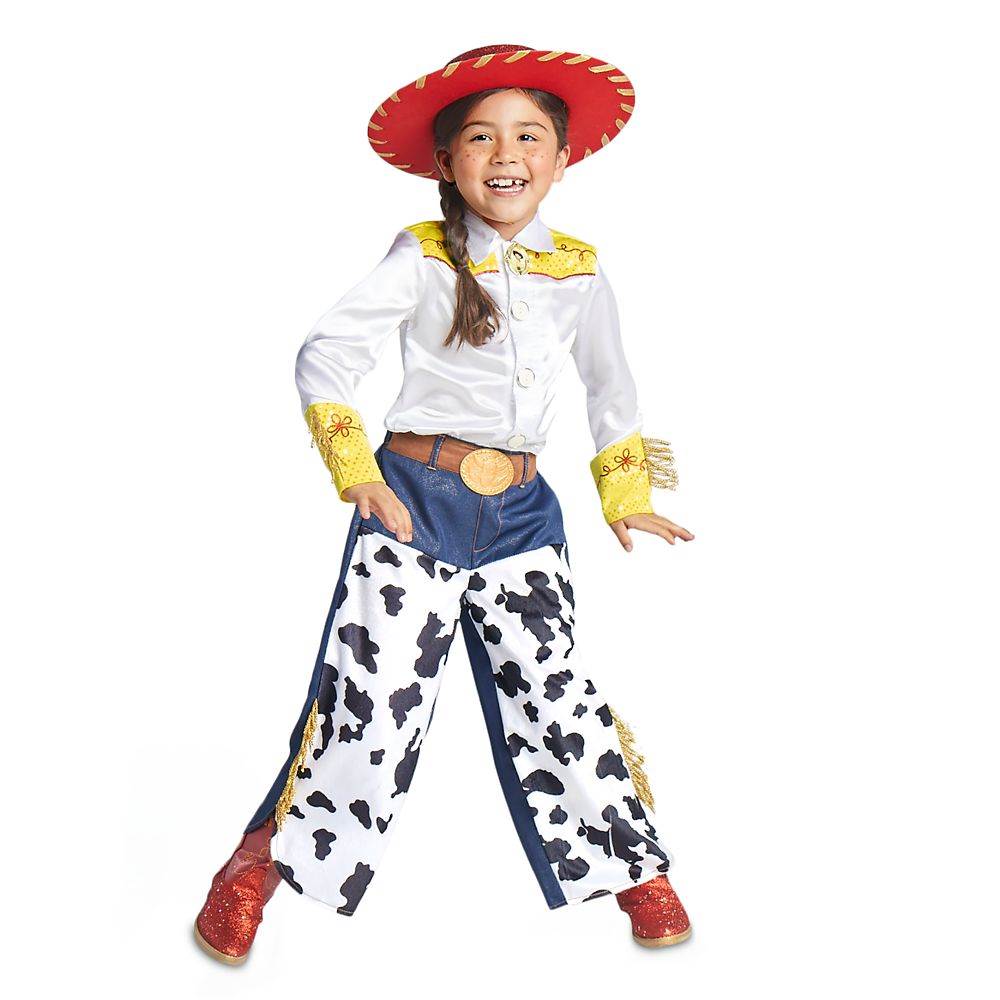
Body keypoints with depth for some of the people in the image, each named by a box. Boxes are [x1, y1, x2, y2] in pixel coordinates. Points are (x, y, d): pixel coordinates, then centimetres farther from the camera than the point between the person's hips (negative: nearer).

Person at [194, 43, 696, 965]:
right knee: (373, 691, -5)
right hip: (416, 499, -3)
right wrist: (357, 473, -14)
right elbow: (326, 357, -6)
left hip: (521, 510, 3)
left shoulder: (580, 270, 8)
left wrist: (624, 494, 19)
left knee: (557, 691, 1)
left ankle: (633, 864, 20)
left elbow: (611, 386, 22)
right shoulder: (424, 257, -4)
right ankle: (262, 860, 15)